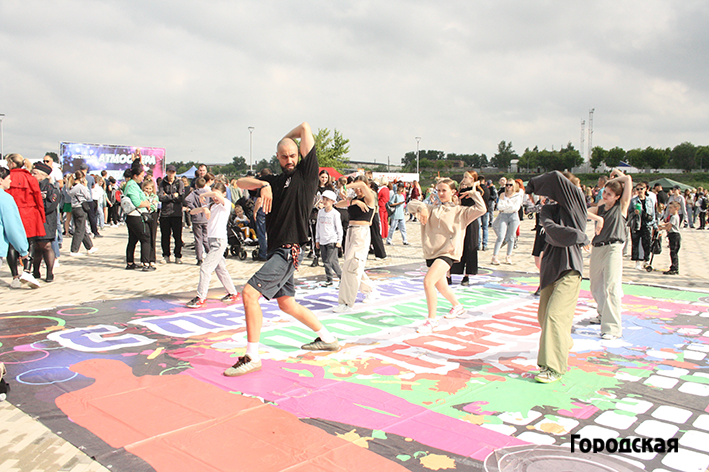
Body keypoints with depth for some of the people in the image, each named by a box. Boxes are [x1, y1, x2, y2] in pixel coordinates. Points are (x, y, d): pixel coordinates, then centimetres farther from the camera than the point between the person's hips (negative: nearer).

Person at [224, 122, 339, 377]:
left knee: (250, 292, -16)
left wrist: (286, 137, 15)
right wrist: (264, 184, -7)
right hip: (277, 251, 9)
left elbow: (305, 127, -4)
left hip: (289, 250, -9)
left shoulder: (306, 172, -3)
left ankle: (252, 356, -9)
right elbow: (240, 182, 11)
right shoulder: (275, 181, 15)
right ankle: (327, 339, 34)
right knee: (287, 303, 19)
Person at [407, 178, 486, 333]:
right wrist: (421, 207, -12)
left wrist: (473, 192, 3)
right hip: (432, 252, 6)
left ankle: (432, 320, -14)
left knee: (428, 281, -24)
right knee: (441, 286, 22)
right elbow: (411, 205, 8)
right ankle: (457, 306, 51)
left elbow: (481, 209, -7)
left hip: (447, 253, -6)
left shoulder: (459, 211, 4)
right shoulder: (431, 209, 13)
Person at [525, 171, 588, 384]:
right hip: (551, 264, 5)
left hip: (570, 266, -5)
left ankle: (554, 368, -9)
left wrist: (533, 186, 2)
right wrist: (578, 236, -15)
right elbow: (551, 229, -11)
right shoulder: (549, 209, 10)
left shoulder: (577, 200, 2)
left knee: (555, 314, -14)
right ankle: (564, 342, 42)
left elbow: (556, 177, -10)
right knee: (544, 314, 12)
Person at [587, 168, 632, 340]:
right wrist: (598, 219, -10)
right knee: (596, 287, 17)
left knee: (611, 287, -14)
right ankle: (603, 315, 40)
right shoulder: (599, 208, 16)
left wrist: (619, 176, 15)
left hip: (613, 249, -6)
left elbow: (628, 180, -4)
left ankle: (613, 328, -13)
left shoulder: (621, 207, 3)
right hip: (597, 249, 6)